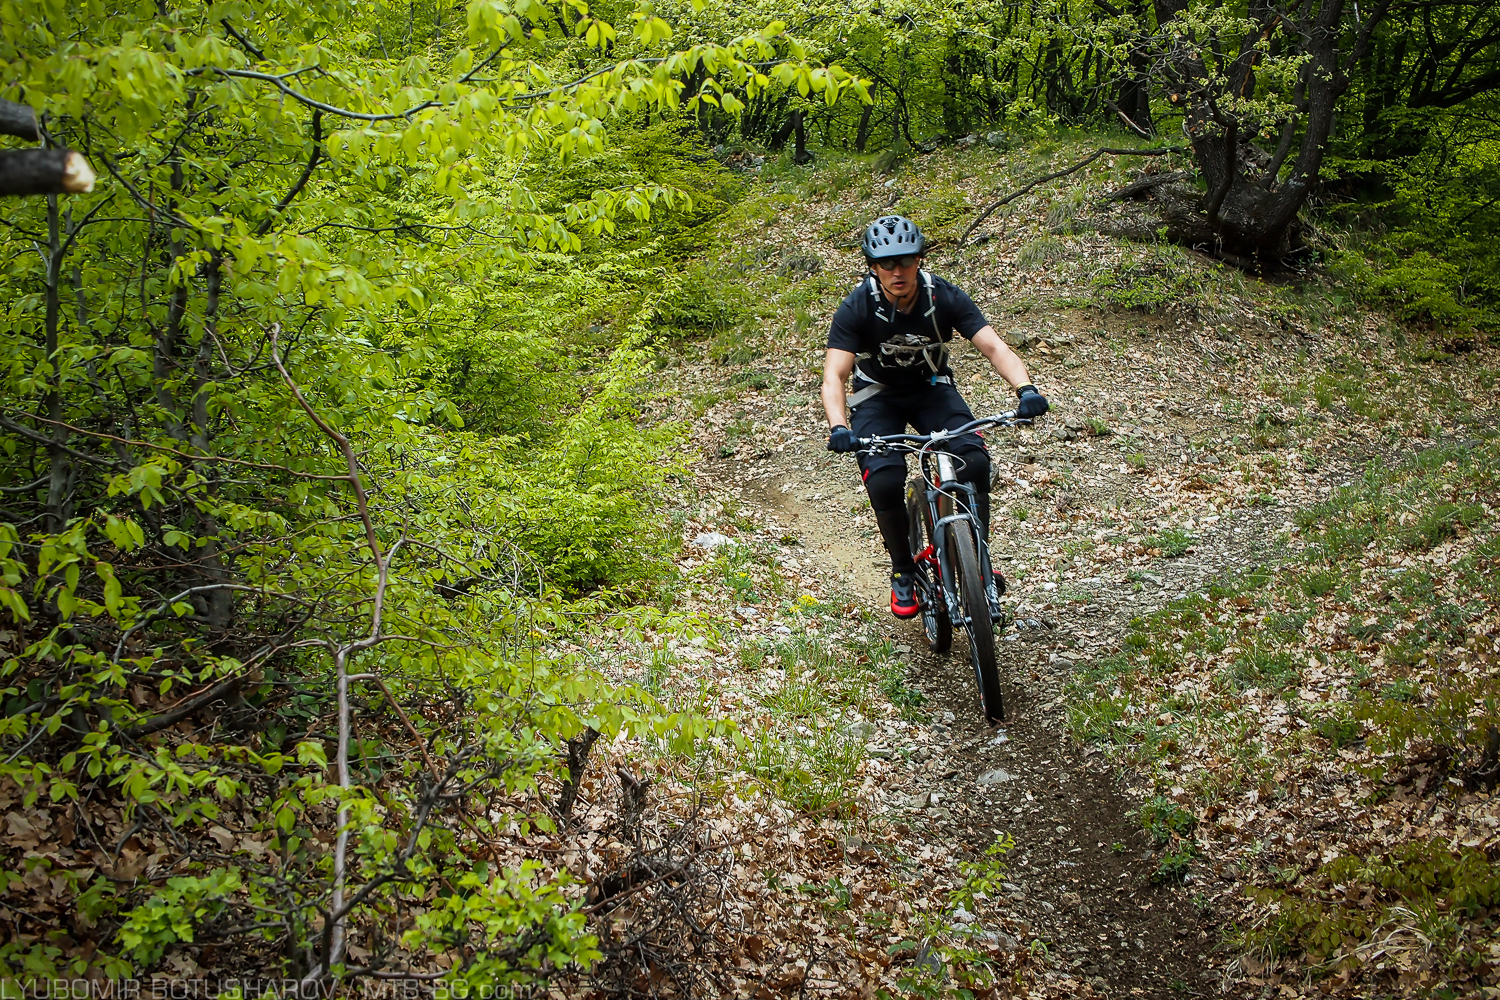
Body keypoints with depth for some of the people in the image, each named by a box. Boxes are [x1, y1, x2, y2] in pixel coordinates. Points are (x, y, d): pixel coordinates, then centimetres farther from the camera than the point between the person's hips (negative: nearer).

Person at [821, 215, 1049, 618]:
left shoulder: (944, 297, -21)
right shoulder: (857, 308, -24)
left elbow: (993, 346, -27)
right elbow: (834, 375, -31)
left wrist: (1025, 389, -46)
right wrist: (838, 427, -51)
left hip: (932, 388, 1)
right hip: (878, 394, -1)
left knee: (974, 461, -26)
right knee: (884, 482, -25)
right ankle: (903, 573, 0)